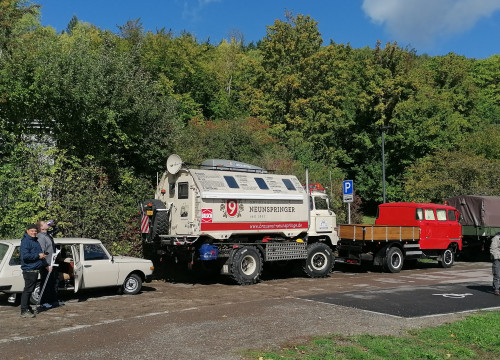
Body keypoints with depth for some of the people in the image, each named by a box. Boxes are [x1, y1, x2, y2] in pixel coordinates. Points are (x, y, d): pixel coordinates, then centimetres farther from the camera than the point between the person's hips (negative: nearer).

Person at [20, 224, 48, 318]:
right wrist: (38, 256, -19)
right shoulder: (25, 241, -12)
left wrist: (46, 265, 24)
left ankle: (26, 308, 25)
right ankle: (24, 311, -4)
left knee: (30, 290, 16)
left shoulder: (35, 241, 19)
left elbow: (41, 254, 27)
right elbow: (25, 256, -23)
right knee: (28, 290, -7)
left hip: (34, 270, 10)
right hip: (29, 270, -10)